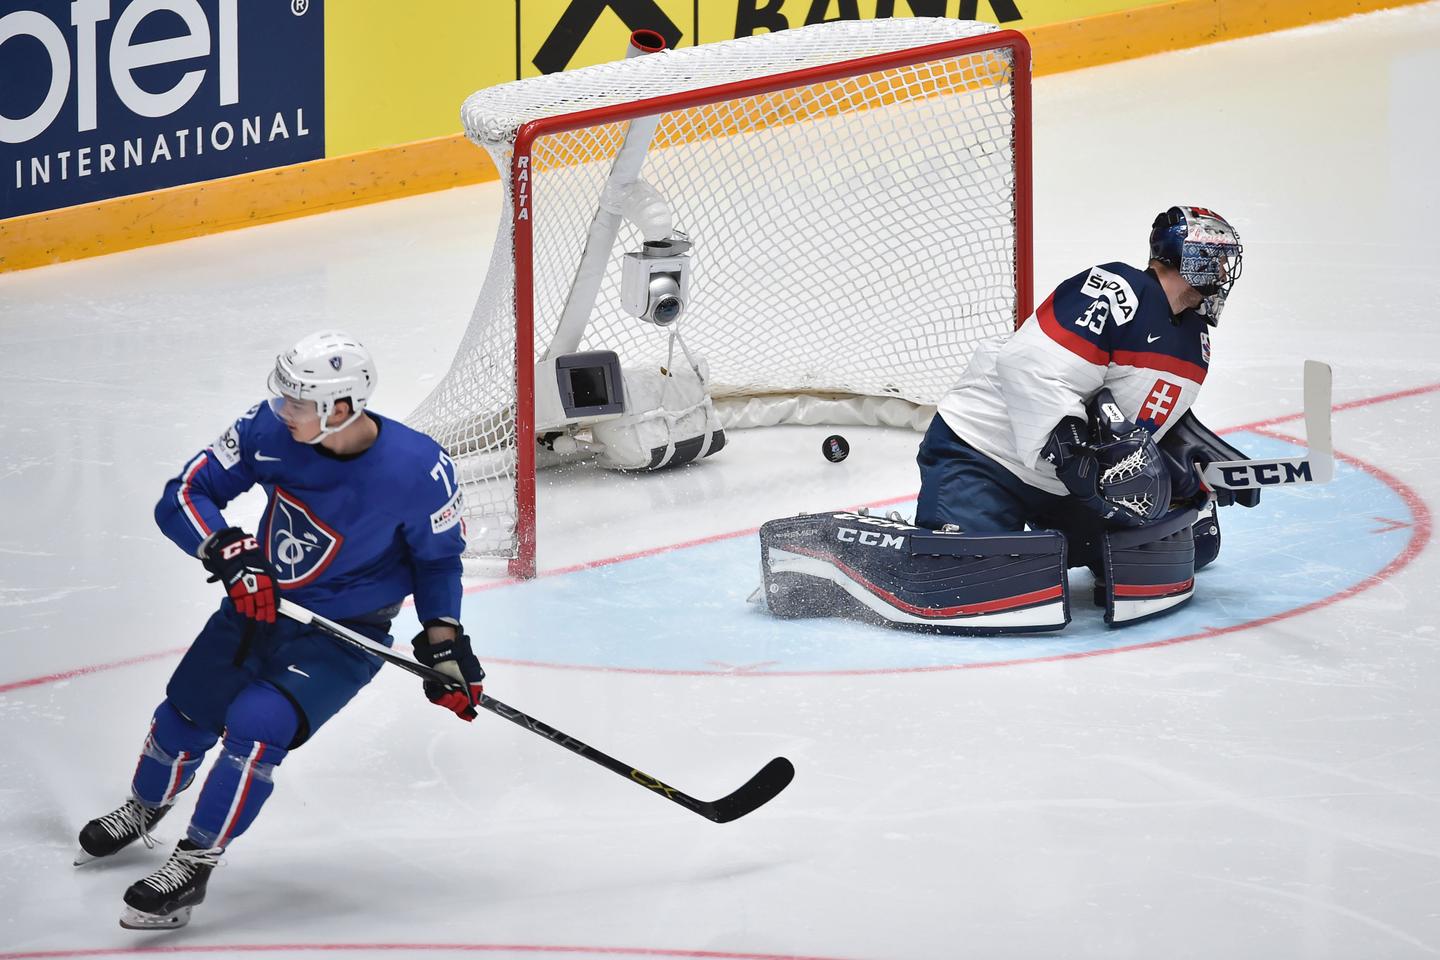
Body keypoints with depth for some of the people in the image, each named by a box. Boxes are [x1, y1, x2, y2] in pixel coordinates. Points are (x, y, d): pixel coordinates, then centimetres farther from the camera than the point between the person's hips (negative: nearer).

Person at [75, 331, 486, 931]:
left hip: (341, 637, -4)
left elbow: (437, 559, -5)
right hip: (257, 605, 4)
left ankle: (193, 863, -8)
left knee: (256, 725, -25)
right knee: (184, 717, 15)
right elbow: (183, 496, -13)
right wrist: (227, 550, -30)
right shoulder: (272, 430, -18)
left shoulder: (419, 470, -24)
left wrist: (443, 639, -14)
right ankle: (143, 811, 49)